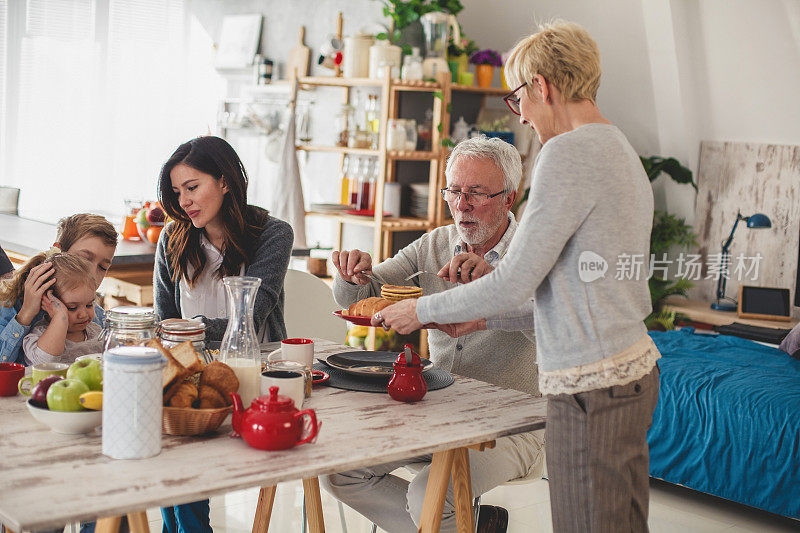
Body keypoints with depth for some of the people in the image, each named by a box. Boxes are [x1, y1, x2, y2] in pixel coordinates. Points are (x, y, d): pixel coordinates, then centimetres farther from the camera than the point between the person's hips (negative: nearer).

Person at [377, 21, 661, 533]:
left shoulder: (568, 152, -15)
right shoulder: (624, 151, 15)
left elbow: (515, 284, -16)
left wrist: (423, 309, -2)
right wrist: (485, 291, 19)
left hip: (592, 382, -10)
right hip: (635, 362, 10)